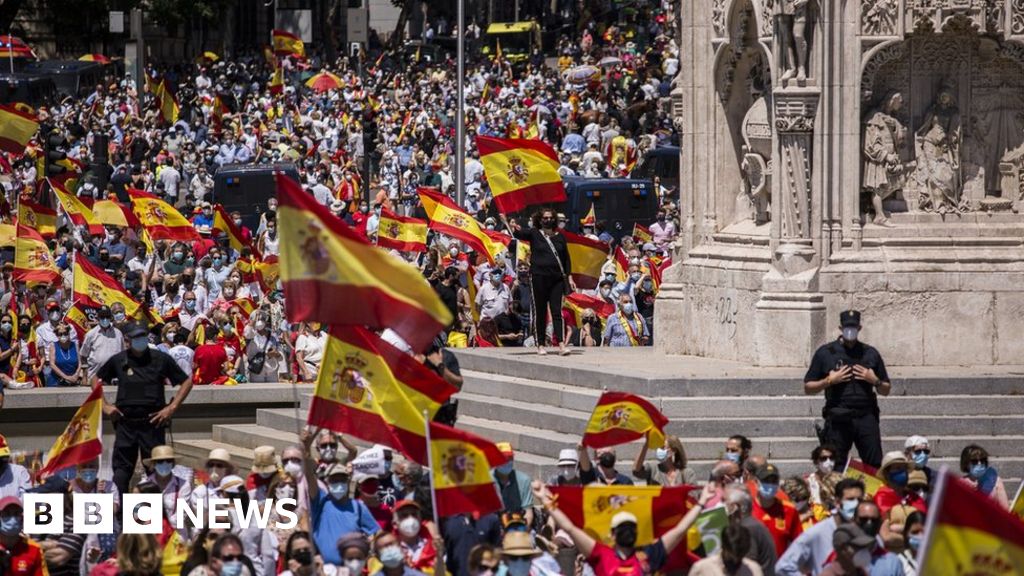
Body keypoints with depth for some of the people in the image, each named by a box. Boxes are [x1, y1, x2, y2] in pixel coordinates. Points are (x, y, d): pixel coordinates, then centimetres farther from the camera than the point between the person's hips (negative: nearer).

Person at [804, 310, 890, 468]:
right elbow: (808, 388, 8)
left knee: (875, 466, -6)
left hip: (866, 418, 1)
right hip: (838, 419, -1)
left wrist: (875, 381, -1)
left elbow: (886, 390, 19)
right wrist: (829, 381, -7)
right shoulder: (825, 353, 9)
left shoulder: (870, 353, 15)